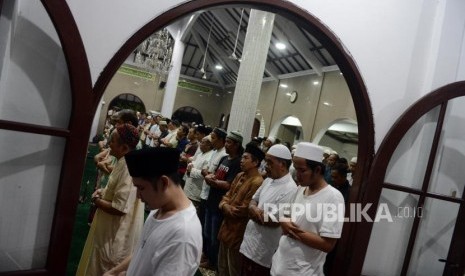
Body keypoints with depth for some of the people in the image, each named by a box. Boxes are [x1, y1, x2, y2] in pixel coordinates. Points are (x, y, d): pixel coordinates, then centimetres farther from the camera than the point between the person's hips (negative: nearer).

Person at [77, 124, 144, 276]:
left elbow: (119, 208, -29)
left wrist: (96, 200, -15)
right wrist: (104, 191, 1)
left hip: (116, 234, -9)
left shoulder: (128, 168, -28)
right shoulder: (123, 162, 3)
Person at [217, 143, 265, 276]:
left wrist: (228, 209, -9)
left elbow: (244, 209, -23)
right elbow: (228, 194, 12)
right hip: (227, 225, 9)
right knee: (222, 265, 24)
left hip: (238, 231, -9)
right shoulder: (240, 176, 6)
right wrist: (224, 205, -9)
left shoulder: (257, 182, -23)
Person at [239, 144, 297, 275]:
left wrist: (253, 213, -10)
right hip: (249, 242, 8)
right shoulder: (268, 181, 6)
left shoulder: (289, 189, -23)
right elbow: (253, 200, 12)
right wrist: (254, 208, -12)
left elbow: (275, 221, -25)